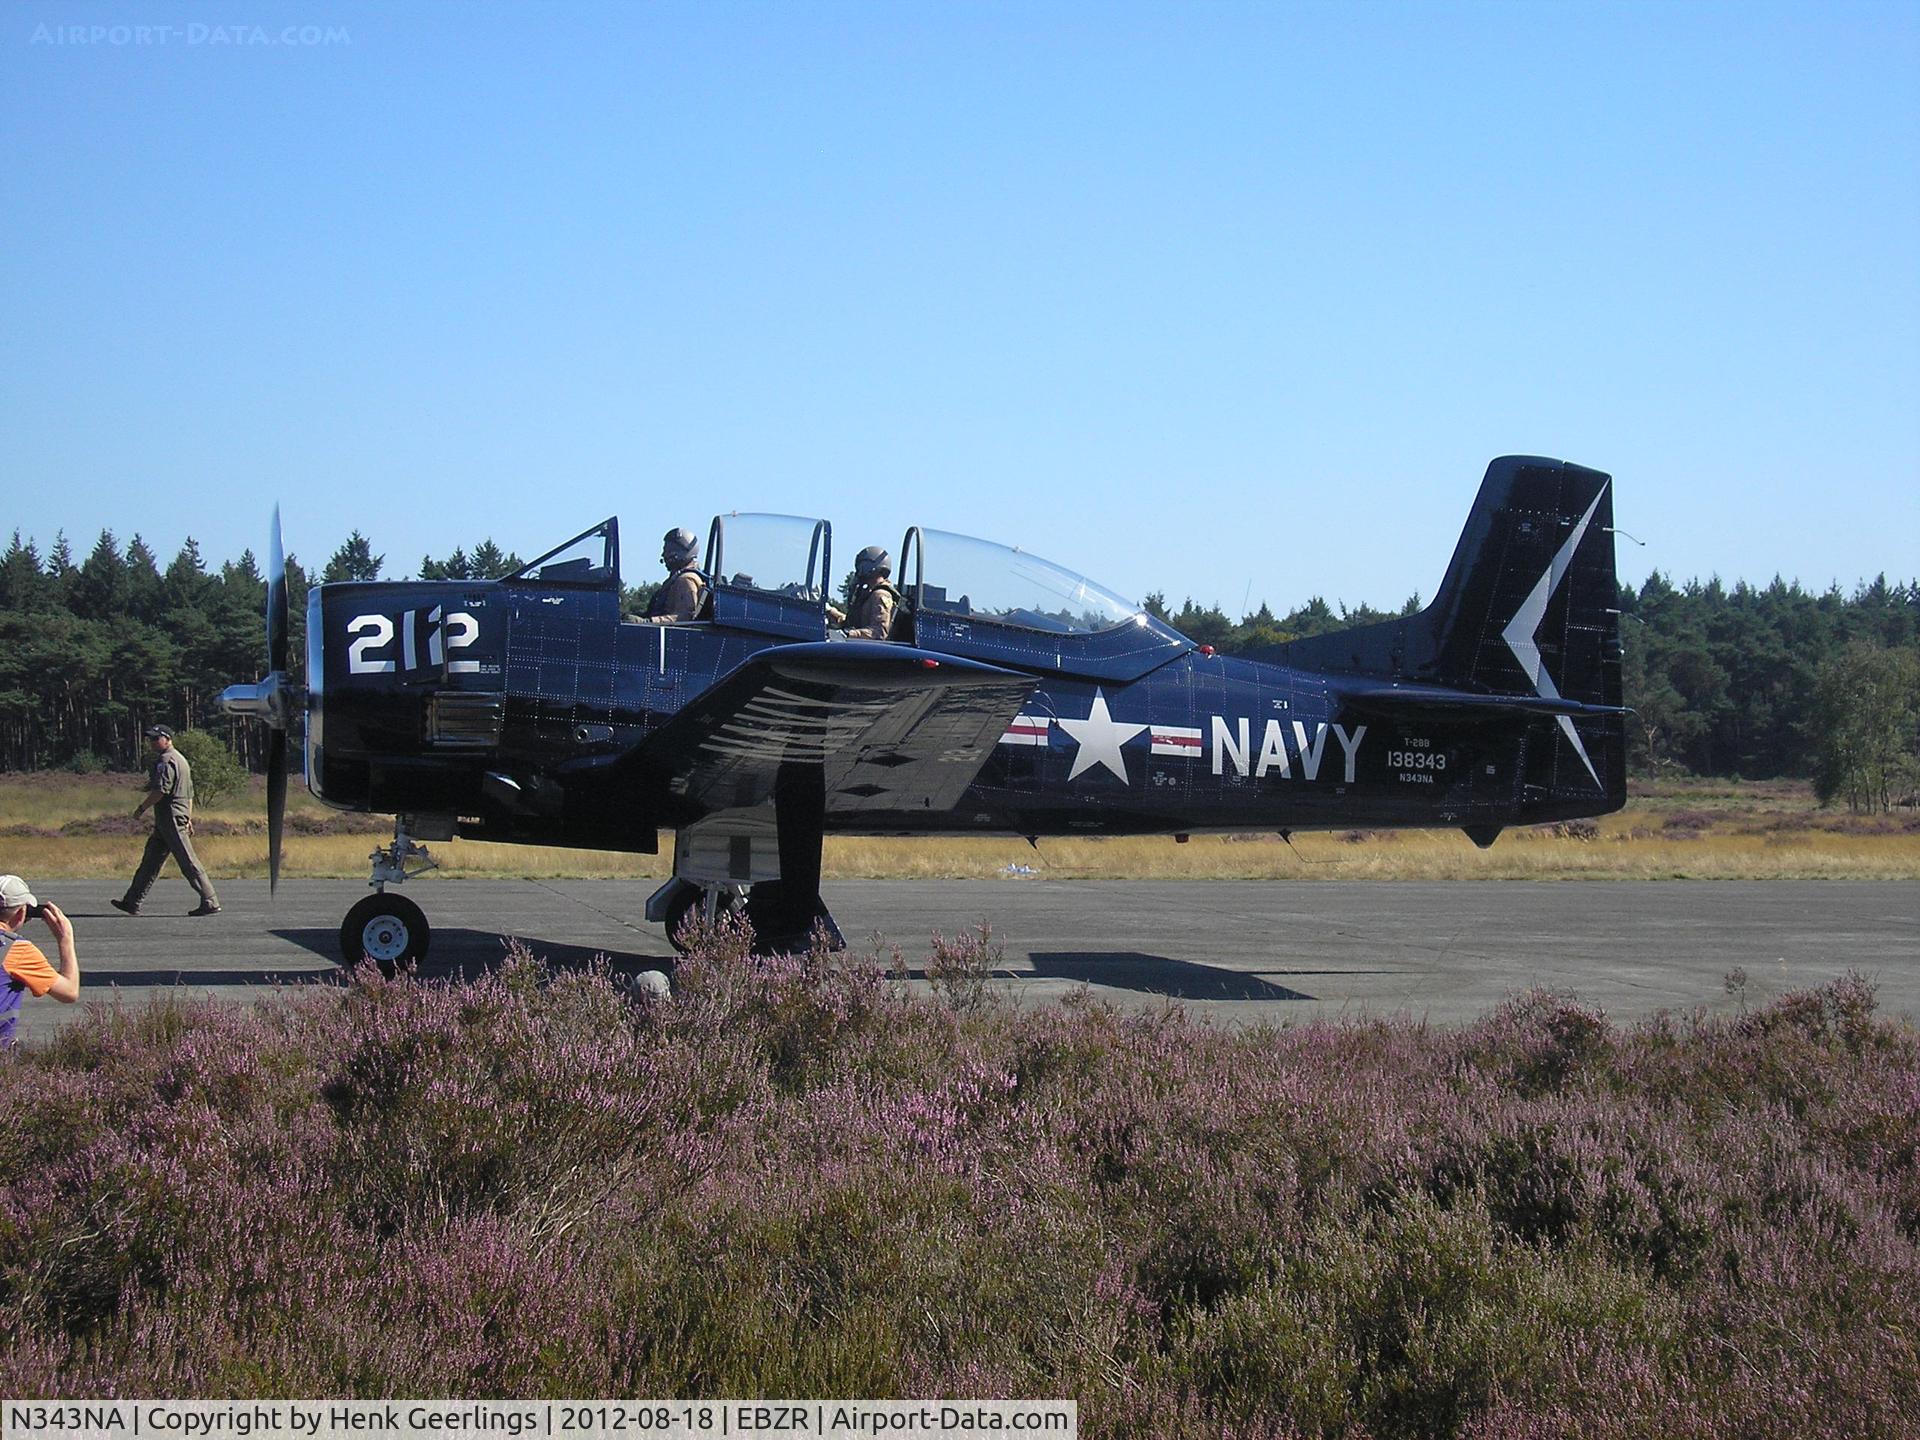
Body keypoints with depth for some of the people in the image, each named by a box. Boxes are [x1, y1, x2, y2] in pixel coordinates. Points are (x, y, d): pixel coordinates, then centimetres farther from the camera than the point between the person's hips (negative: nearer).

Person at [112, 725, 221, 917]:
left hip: (170, 817, -10)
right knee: (151, 860, 12)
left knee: (188, 862, -10)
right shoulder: (181, 760, 21)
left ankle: (210, 902, -11)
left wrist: (141, 808, -11)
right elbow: (189, 793, 23)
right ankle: (132, 902, 16)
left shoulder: (166, 761, -12)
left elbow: (160, 790, -20)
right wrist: (189, 819, 24)